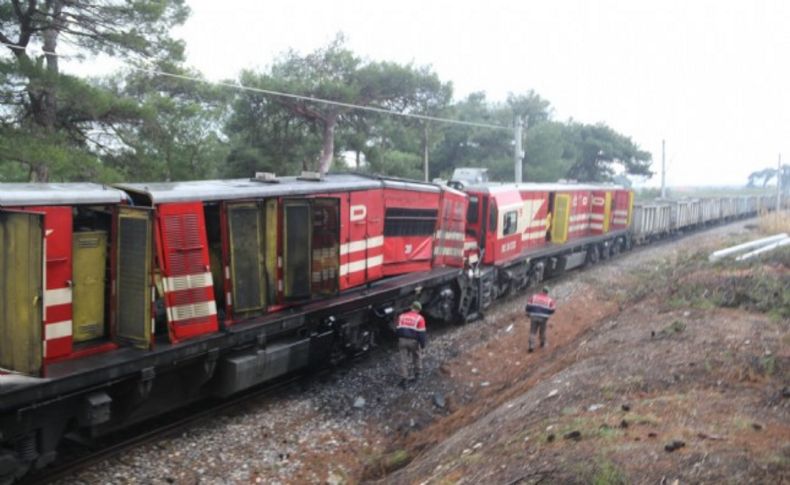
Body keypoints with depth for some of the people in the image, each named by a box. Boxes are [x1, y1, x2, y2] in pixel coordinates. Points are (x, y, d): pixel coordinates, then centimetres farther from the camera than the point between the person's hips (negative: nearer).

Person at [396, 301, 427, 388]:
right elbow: (421, 333, -11)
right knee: (417, 356, 22)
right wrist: (423, 344, -3)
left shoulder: (401, 316, 6)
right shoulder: (419, 318, -8)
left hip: (402, 340, 3)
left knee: (404, 360, 6)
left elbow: (398, 330, 11)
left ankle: (404, 379, -2)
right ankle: (417, 374, 32)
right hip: (414, 341, -2)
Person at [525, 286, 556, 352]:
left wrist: (528, 313, 16)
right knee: (542, 331, 22)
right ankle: (542, 343, 38)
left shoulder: (534, 296, 3)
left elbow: (528, 306, 0)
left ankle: (531, 346, -5)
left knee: (532, 332, 6)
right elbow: (552, 310, 1)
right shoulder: (549, 300, 3)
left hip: (534, 317, 0)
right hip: (543, 318, 0)